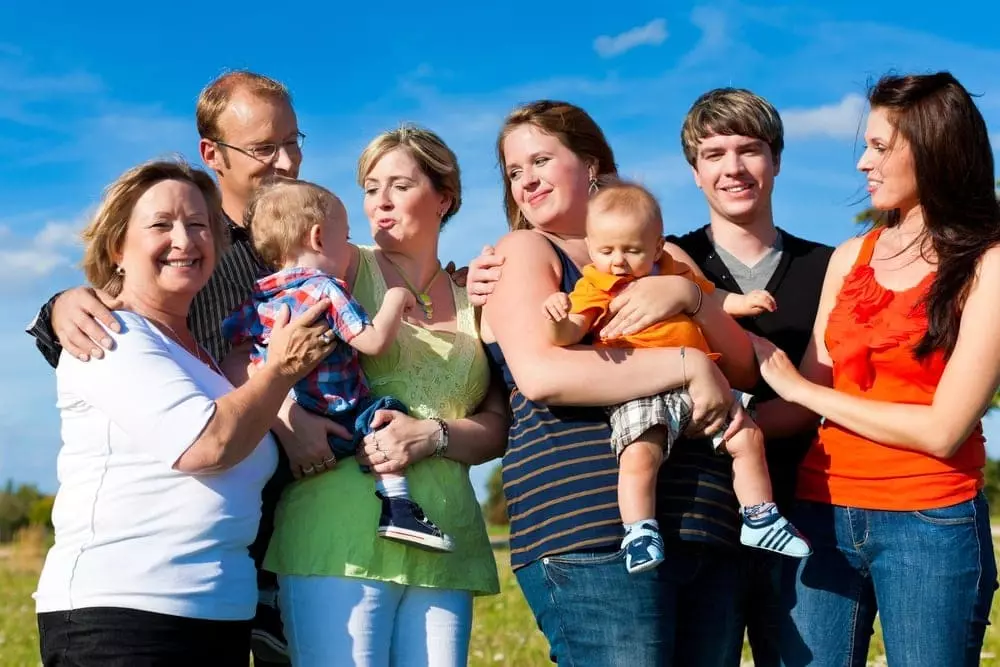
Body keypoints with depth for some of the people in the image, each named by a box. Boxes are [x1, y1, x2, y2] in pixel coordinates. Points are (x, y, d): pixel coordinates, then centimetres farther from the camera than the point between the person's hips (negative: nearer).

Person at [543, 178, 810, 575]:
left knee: (746, 438, -1)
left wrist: (745, 302, 18)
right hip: (638, 395, -5)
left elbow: (711, 298, 35)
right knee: (640, 454, -30)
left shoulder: (674, 274, 20)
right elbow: (570, 333, -7)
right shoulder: (594, 287, 6)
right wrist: (558, 320, -30)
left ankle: (760, 519, 14)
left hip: (699, 386, 5)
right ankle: (640, 534, -20)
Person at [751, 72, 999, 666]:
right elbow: (807, 401, 10)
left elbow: (943, 429, -14)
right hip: (822, 513, 4)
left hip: (930, 525, -4)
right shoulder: (851, 259, 10)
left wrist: (798, 387, -8)